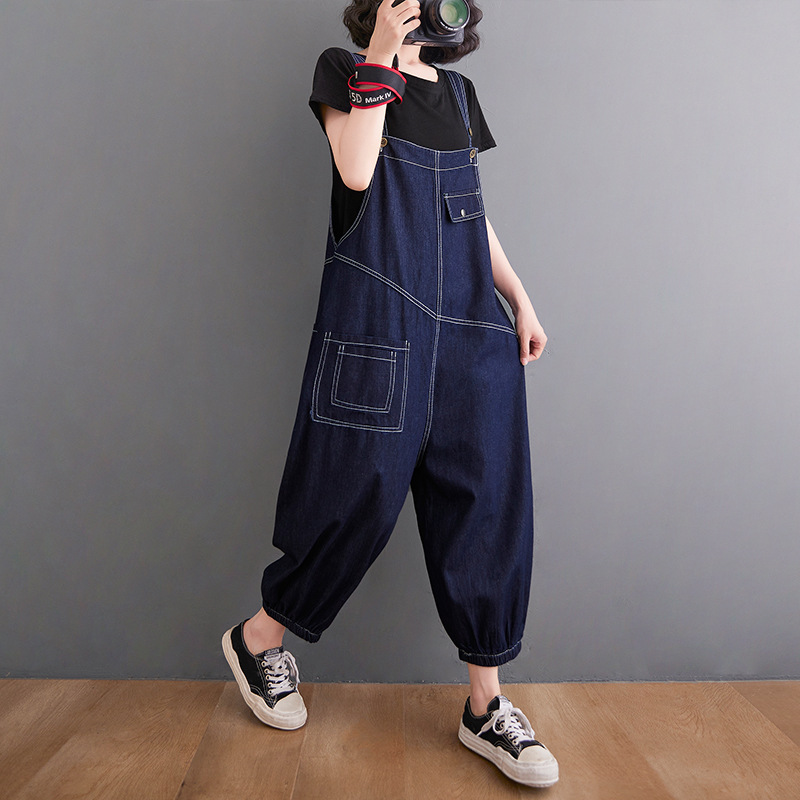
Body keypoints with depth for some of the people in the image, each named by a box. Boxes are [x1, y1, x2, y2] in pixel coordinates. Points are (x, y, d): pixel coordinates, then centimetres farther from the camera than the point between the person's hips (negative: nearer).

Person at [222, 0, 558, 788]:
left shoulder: (458, 89, 24)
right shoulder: (343, 67, 9)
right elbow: (356, 170, -10)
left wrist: (520, 299, 15)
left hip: (470, 322, 6)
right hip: (378, 320, -5)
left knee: (486, 500, 1)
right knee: (361, 492, -3)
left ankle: (485, 706, 15)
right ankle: (258, 638, 26)